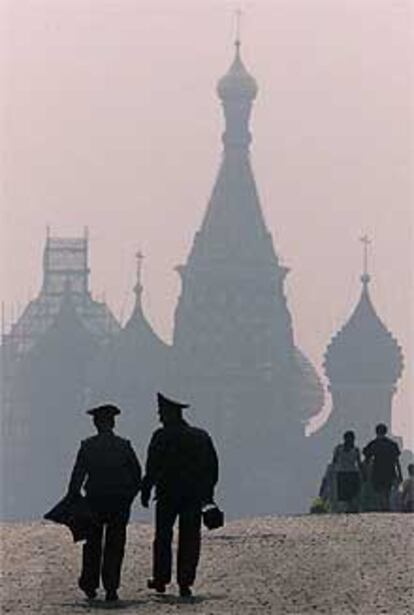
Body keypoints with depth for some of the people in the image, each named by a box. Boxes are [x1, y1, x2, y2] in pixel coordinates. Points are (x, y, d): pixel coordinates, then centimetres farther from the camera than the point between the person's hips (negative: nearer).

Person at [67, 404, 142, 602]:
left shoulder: (87, 446, -3)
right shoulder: (124, 446, 0)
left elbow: (77, 475, -7)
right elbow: (137, 475, 1)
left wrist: (73, 497, -3)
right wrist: (129, 496, 11)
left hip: (95, 500, 0)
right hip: (120, 502, 0)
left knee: (93, 544, 13)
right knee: (115, 546, 4)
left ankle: (90, 585, 16)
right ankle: (111, 588, -1)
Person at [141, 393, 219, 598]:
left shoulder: (162, 436, -7)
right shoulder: (201, 436, 9)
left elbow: (152, 467, -10)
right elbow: (213, 467, 12)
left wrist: (146, 489, -5)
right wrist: (208, 492, 17)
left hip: (168, 494, -4)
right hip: (195, 496, 4)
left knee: (163, 537, 8)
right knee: (190, 539, 4)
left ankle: (161, 580, 9)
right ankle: (185, 583, 0)